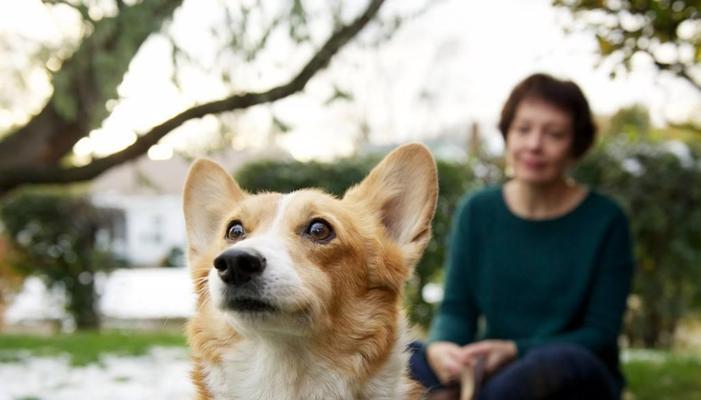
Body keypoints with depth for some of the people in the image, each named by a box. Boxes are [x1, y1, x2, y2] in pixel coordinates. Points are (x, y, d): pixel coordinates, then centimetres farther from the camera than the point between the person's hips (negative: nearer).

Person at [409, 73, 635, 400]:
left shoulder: (604, 221, -4)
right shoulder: (477, 211, 5)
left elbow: (601, 333, -6)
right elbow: (457, 308, 4)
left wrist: (516, 351, -22)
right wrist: (440, 346, -21)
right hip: (489, 373, 3)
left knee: (564, 361, -38)